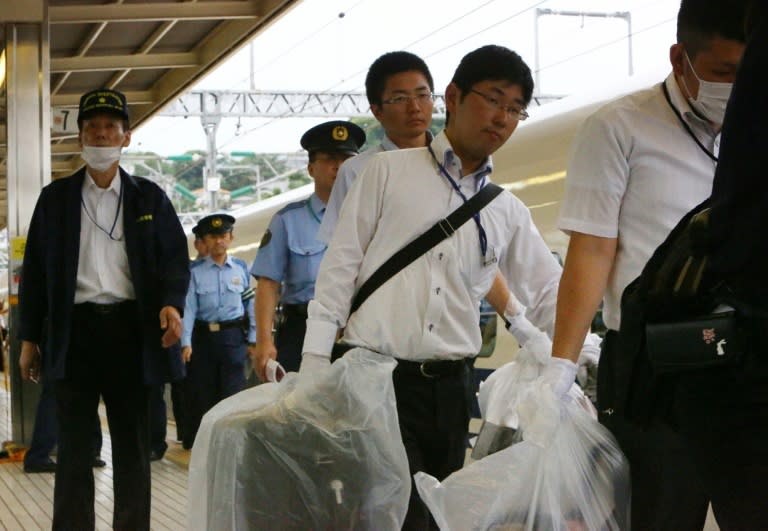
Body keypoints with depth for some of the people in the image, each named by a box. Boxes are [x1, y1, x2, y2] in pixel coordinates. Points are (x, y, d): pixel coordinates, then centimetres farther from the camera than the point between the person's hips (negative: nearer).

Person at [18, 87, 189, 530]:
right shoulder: (55, 198, 11)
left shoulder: (149, 198, 10)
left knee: (132, 445, 5)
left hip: (131, 328, 0)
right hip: (75, 328, 0)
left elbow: (175, 257, 5)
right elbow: (35, 269, 10)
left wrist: (172, 303, -15)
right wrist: (29, 337, 5)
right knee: (75, 445, 3)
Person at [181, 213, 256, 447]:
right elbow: (189, 308, -6)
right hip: (203, 336, 0)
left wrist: (253, 339, 4)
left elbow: (251, 304, 6)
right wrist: (186, 343, -12)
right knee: (202, 393, 9)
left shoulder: (241, 268, 3)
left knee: (232, 391, -2)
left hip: (233, 336, 0)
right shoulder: (196, 270, -1)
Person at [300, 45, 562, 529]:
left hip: (450, 388, 5)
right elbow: (339, 269, -1)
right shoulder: (388, 172, 1)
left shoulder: (509, 212, 13)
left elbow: (550, 294, 14)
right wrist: (315, 367, -7)